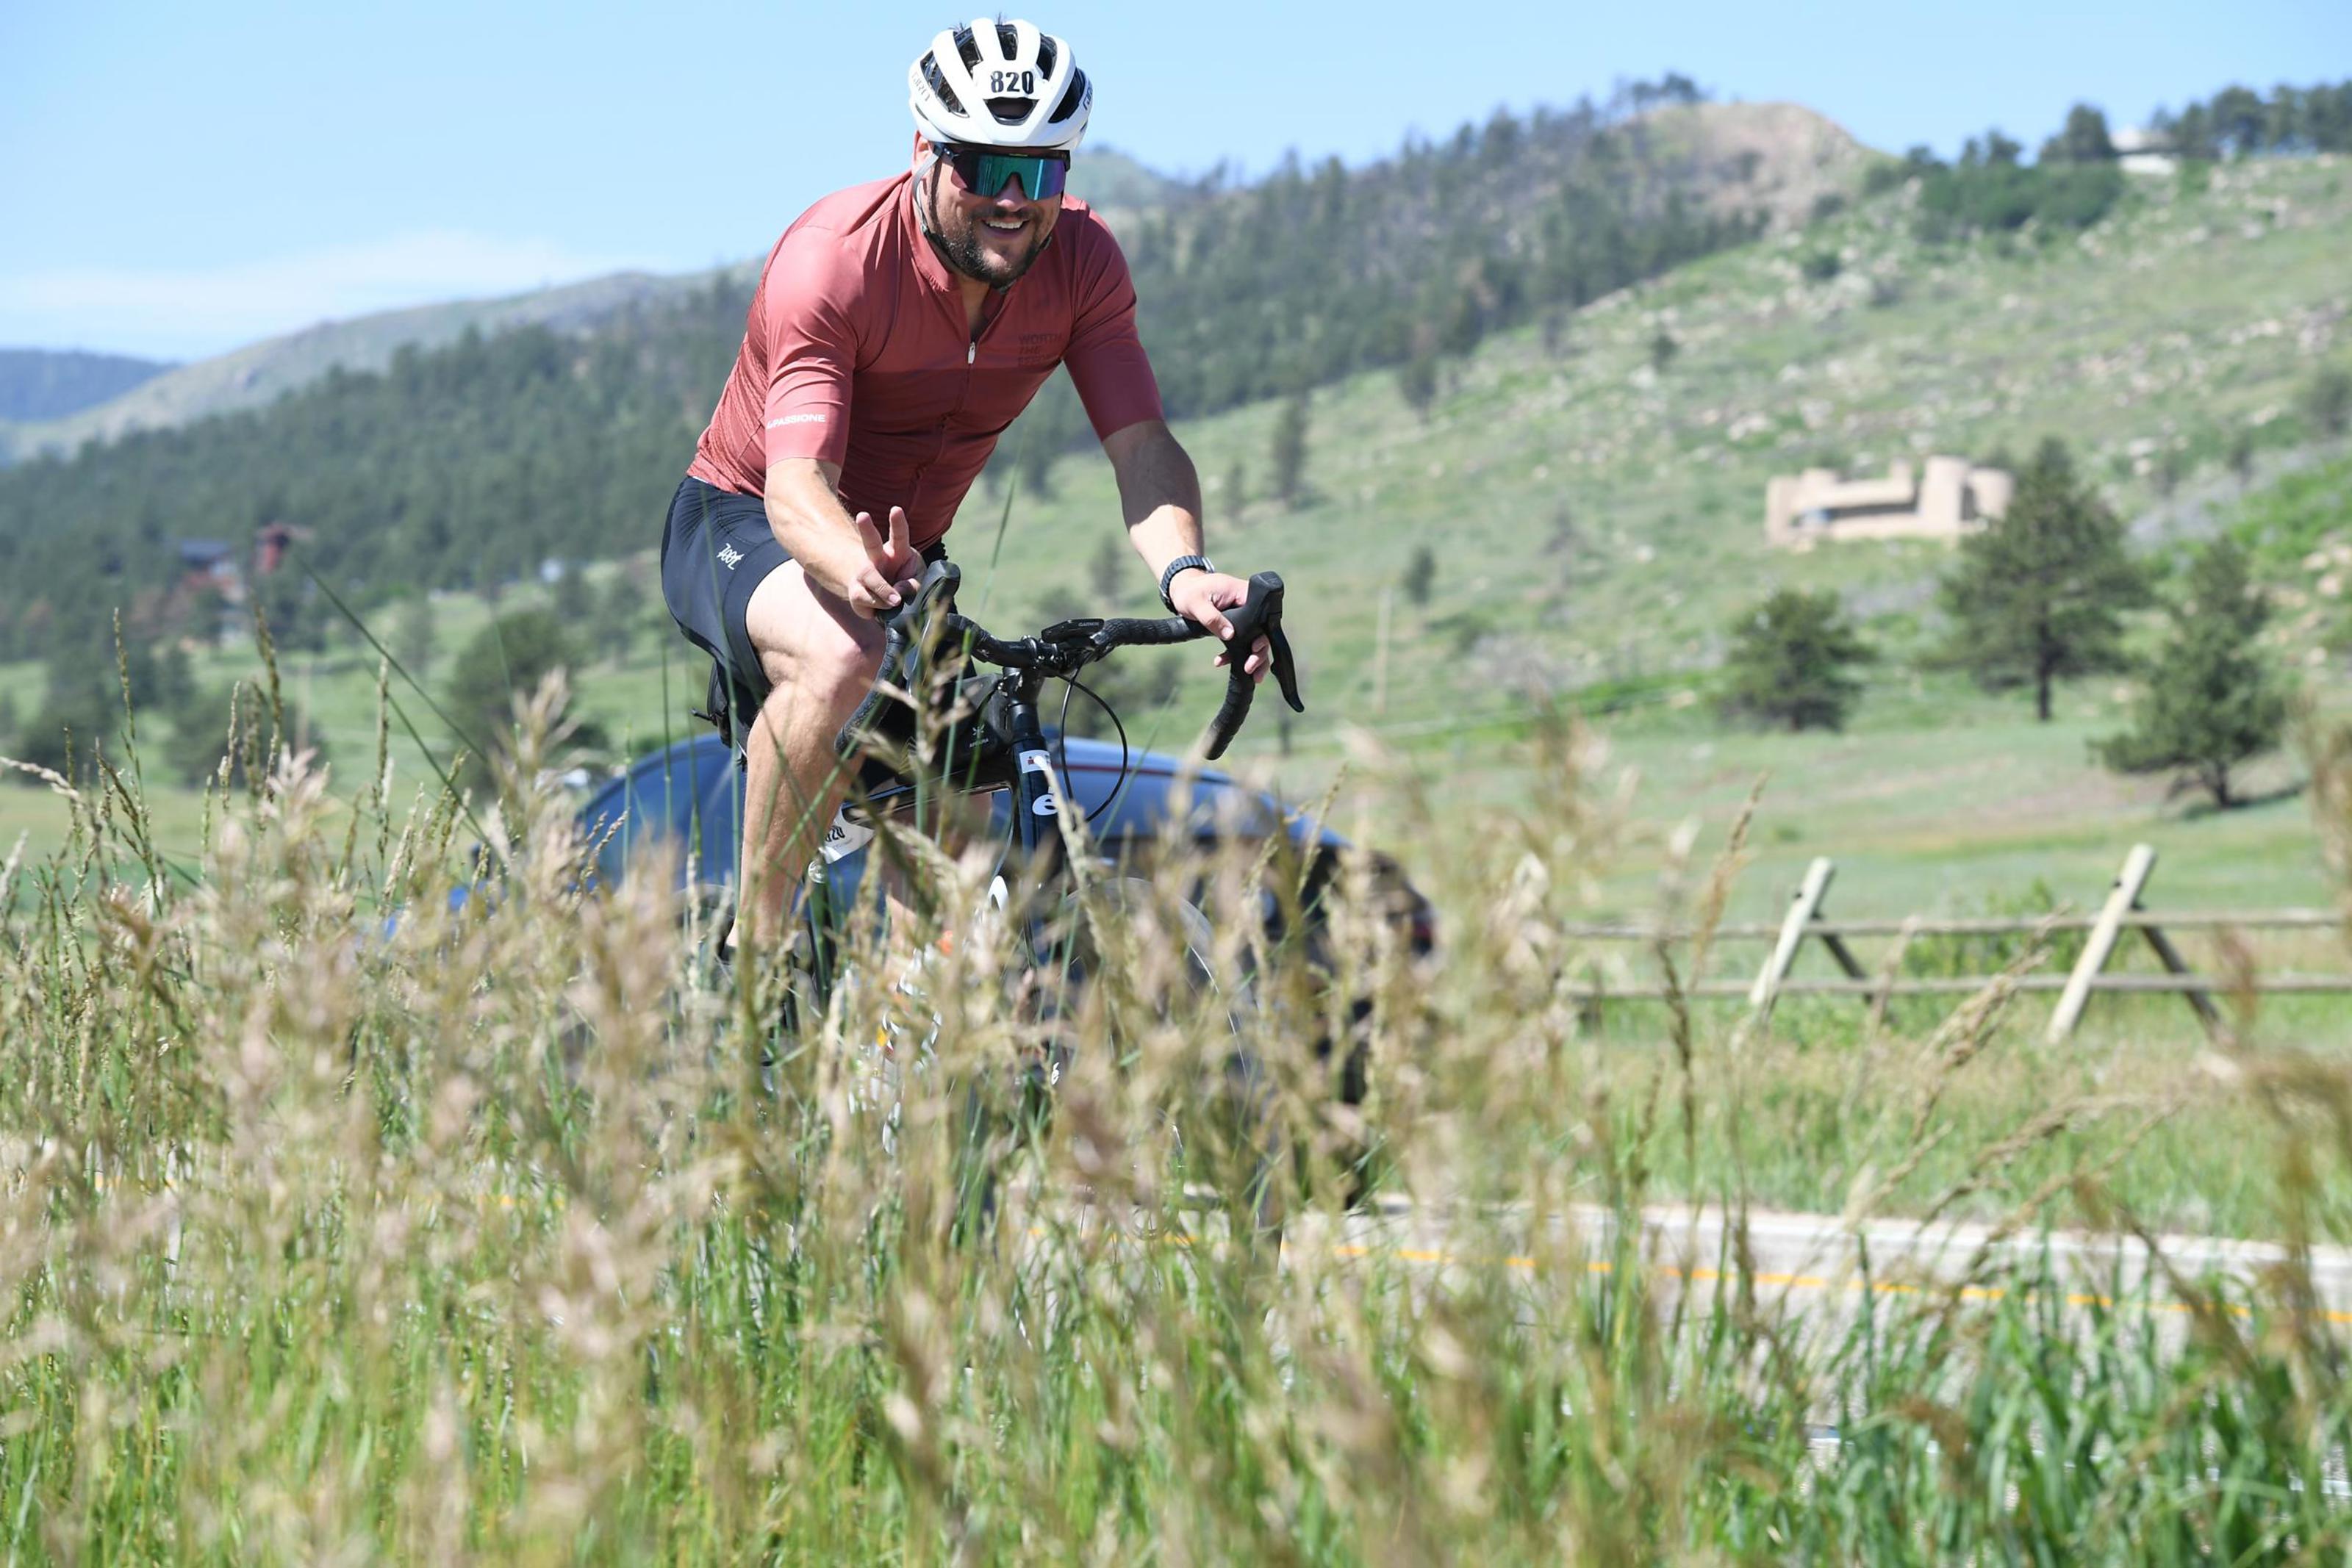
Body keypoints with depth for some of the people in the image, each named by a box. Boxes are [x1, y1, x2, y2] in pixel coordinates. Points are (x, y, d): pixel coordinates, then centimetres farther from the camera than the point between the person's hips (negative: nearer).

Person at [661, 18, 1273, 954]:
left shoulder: (1080, 258, -15)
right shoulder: (833, 257, -29)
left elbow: (1140, 444, -23)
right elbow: (796, 486, -38)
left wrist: (1182, 571, -45)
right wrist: (863, 572, -61)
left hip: (906, 552, 6)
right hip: (743, 526, -5)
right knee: (845, 662, -38)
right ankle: (751, 948, -24)